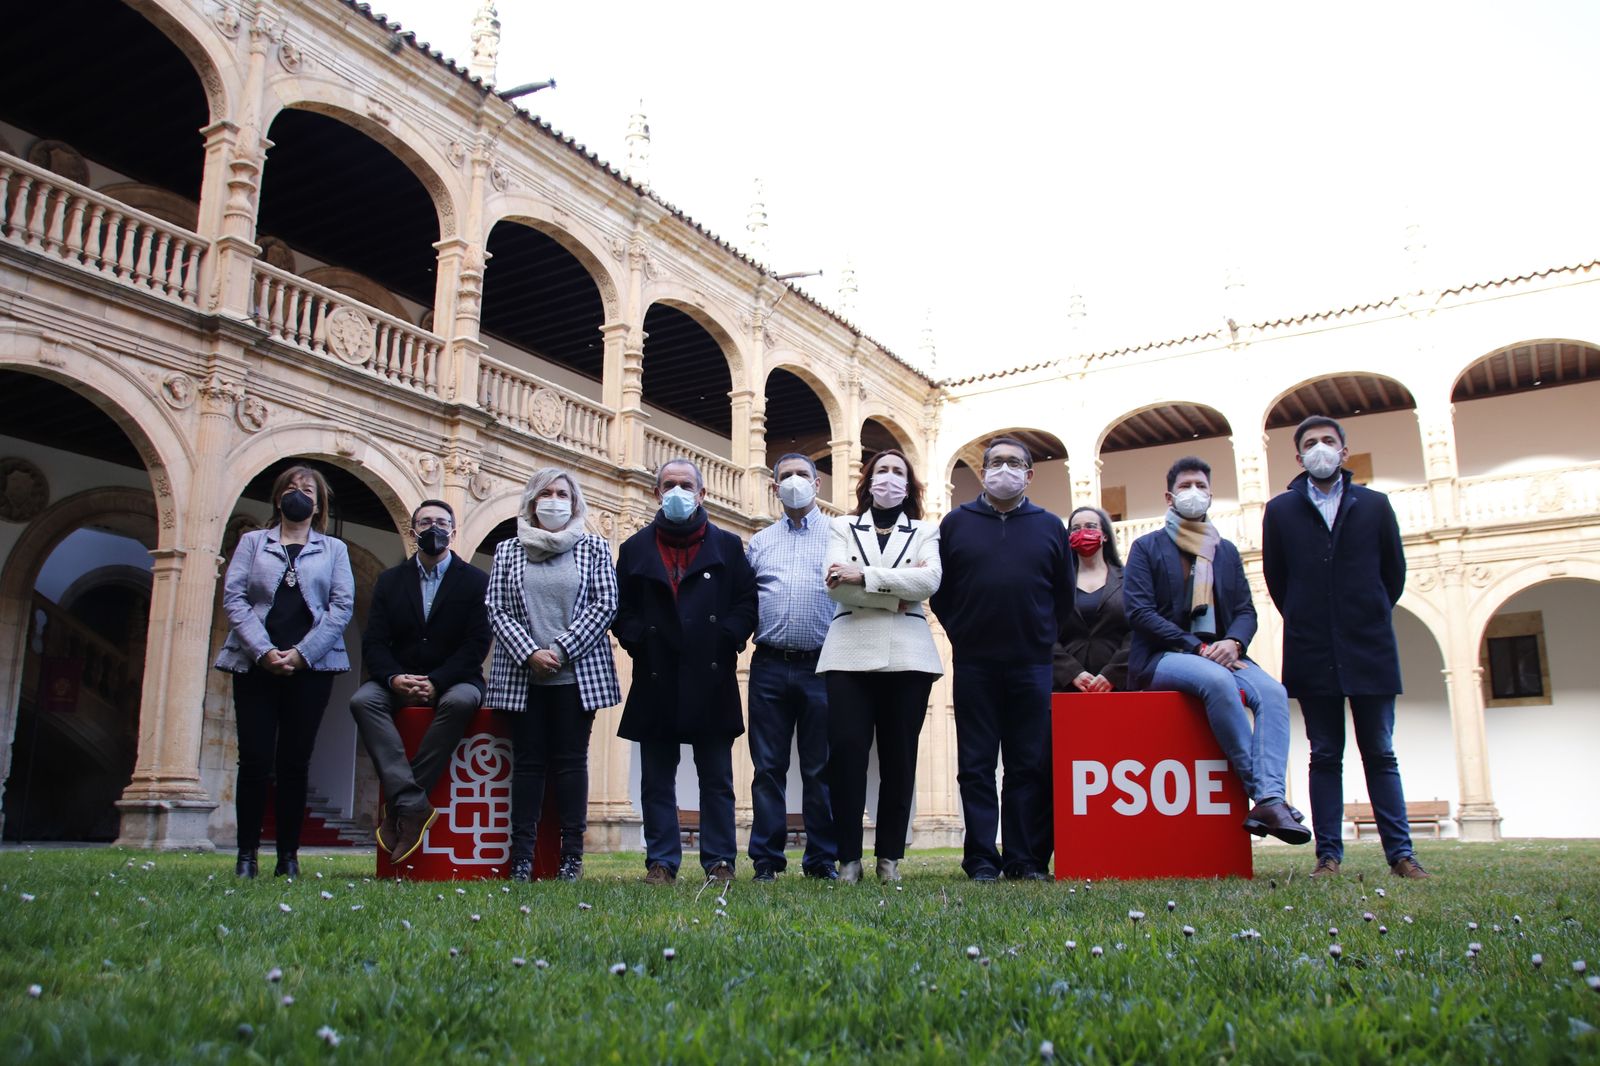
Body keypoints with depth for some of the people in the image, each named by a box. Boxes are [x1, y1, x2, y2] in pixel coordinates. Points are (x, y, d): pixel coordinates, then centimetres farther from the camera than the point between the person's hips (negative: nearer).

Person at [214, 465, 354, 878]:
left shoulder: (334, 549, 13)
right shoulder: (252, 542, 14)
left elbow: (342, 606, 2)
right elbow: (233, 598, 2)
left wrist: (302, 653, -11)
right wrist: (263, 651, -12)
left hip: (311, 667, 0)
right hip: (256, 664, 0)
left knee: (295, 762, 1)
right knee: (255, 759, -3)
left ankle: (288, 856, 6)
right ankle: (246, 855, 5)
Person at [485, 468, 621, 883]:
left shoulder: (594, 548, 7)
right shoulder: (508, 550, 10)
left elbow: (605, 605, -2)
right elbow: (497, 610, 3)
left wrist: (561, 650, -11)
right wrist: (530, 654, -11)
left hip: (577, 674, -1)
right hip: (523, 675, 1)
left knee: (571, 761, 2)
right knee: (528, 762, 3)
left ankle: (571, 856, 5)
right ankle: (522, 856, 6)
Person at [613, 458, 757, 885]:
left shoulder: (727, 546, 9)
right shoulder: (635, 548, 12)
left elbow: (747, 602, 4)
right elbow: (622, 609, 10)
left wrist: (725, 640, -9)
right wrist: (638, 641, -5)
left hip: (711, 679, -1)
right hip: (656, 681, 1)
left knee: (716, 780, 4)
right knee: (657, 781, 5)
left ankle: (719, 861, 11)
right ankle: (661, 862, 12)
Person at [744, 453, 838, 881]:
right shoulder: (759, 542, 16)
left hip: (820, 666, -2)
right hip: (770, 666, 2)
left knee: (820, 767, 4)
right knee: (768, 766, 5)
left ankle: (821, 858, 12)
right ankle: (766, 858, 11)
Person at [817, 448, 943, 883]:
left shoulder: (924, 532, 17)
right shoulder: (842, 528, 17)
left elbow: (929, 579, -5)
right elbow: (835, 584, -1)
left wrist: (864, 576, -11)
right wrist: (896, 595, -7)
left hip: (908, 656, 1)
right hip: (850, 654, 0)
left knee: (899, 757, 1)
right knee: (845, 753, -9)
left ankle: (890, 857, 9)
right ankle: (848, 857, -1)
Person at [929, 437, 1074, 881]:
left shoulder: (1050, 526, 11)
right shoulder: (955, 523, 8)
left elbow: (1065, 594, 15)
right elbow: (939, 591, 11)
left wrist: (1045, 638, 10)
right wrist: (962, 633, 7)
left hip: (1032, 665, 1)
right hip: (973, 665, 0)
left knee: (1031, 766, 2)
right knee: (976, 766, 1)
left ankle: (1026, 860, 8)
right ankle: (981, 860, 7)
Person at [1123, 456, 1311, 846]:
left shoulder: (1226, 550, 21)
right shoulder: (1146, 547, 7)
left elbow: (1245, 610, 14)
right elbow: (1138, 611, -6)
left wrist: (1233, 642, -11)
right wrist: (1196, 648, -15)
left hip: (1218, 654, 4)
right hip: (1161, 658, -4)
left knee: (1272, 691, -26)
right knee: (1217, 681, -36)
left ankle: (1270, 801, -37)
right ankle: (1262, 791, -29)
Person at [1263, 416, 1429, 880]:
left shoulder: (1375, 505, 7)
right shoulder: (1280, 510, 5)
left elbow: (1394, 571, 12)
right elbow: (1276, 578, 10)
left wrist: (1371, 619, 12)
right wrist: (1305, 623, 10)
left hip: (1370, 650, 0)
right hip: (1312, 654, 0)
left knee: (1380, 754, 5)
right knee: (1325, 757, 4)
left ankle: (1400, 852, 10)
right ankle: (1328, 854, 7)